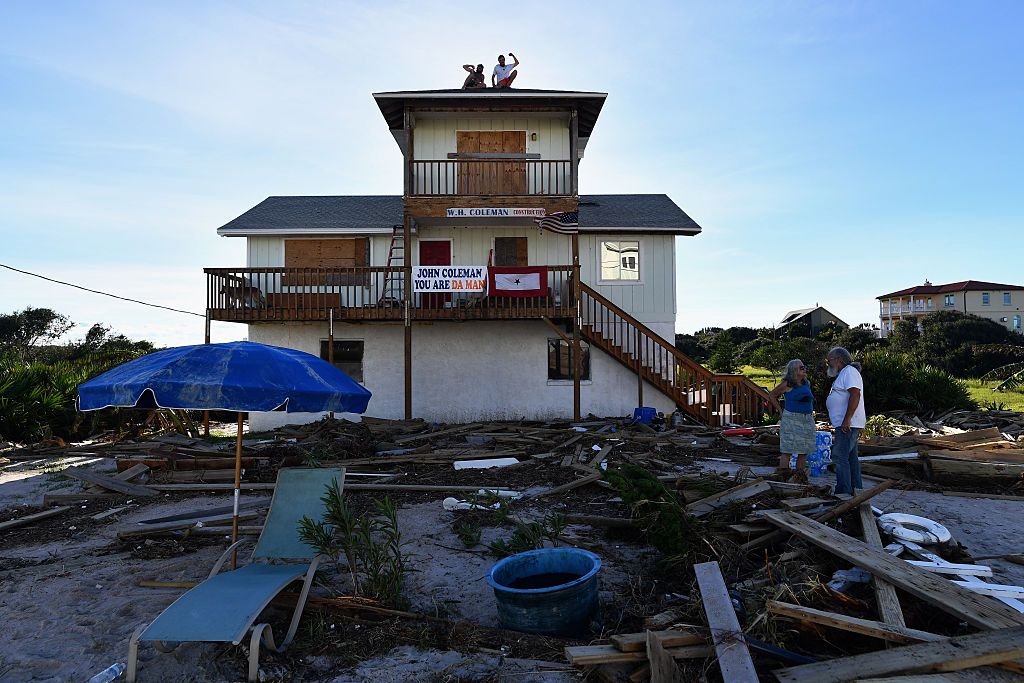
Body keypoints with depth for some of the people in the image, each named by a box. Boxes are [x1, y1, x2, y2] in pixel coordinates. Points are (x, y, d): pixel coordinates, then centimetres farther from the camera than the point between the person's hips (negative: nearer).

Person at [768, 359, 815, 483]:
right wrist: (781, 411, -3)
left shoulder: (807, 383, 13)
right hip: (791, 420, -7)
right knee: (788, 450, -7)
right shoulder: (787, 384, -7)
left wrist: (811, 413, 15)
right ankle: (782, 478, -4)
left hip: (807, 420, 7)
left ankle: (800, 478, 15)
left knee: (804, 450, 7)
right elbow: (772, 395, 0)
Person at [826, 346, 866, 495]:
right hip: (847, 425, 11)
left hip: (847, 425, -11)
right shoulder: (844, 374, 22)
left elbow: (855, 394, -23)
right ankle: (856, 489, 21)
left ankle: (844, 492, -10)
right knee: (851, 457, 14)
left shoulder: (849, 371, -11)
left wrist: (846, 420, -26)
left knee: (840, 457, -11)